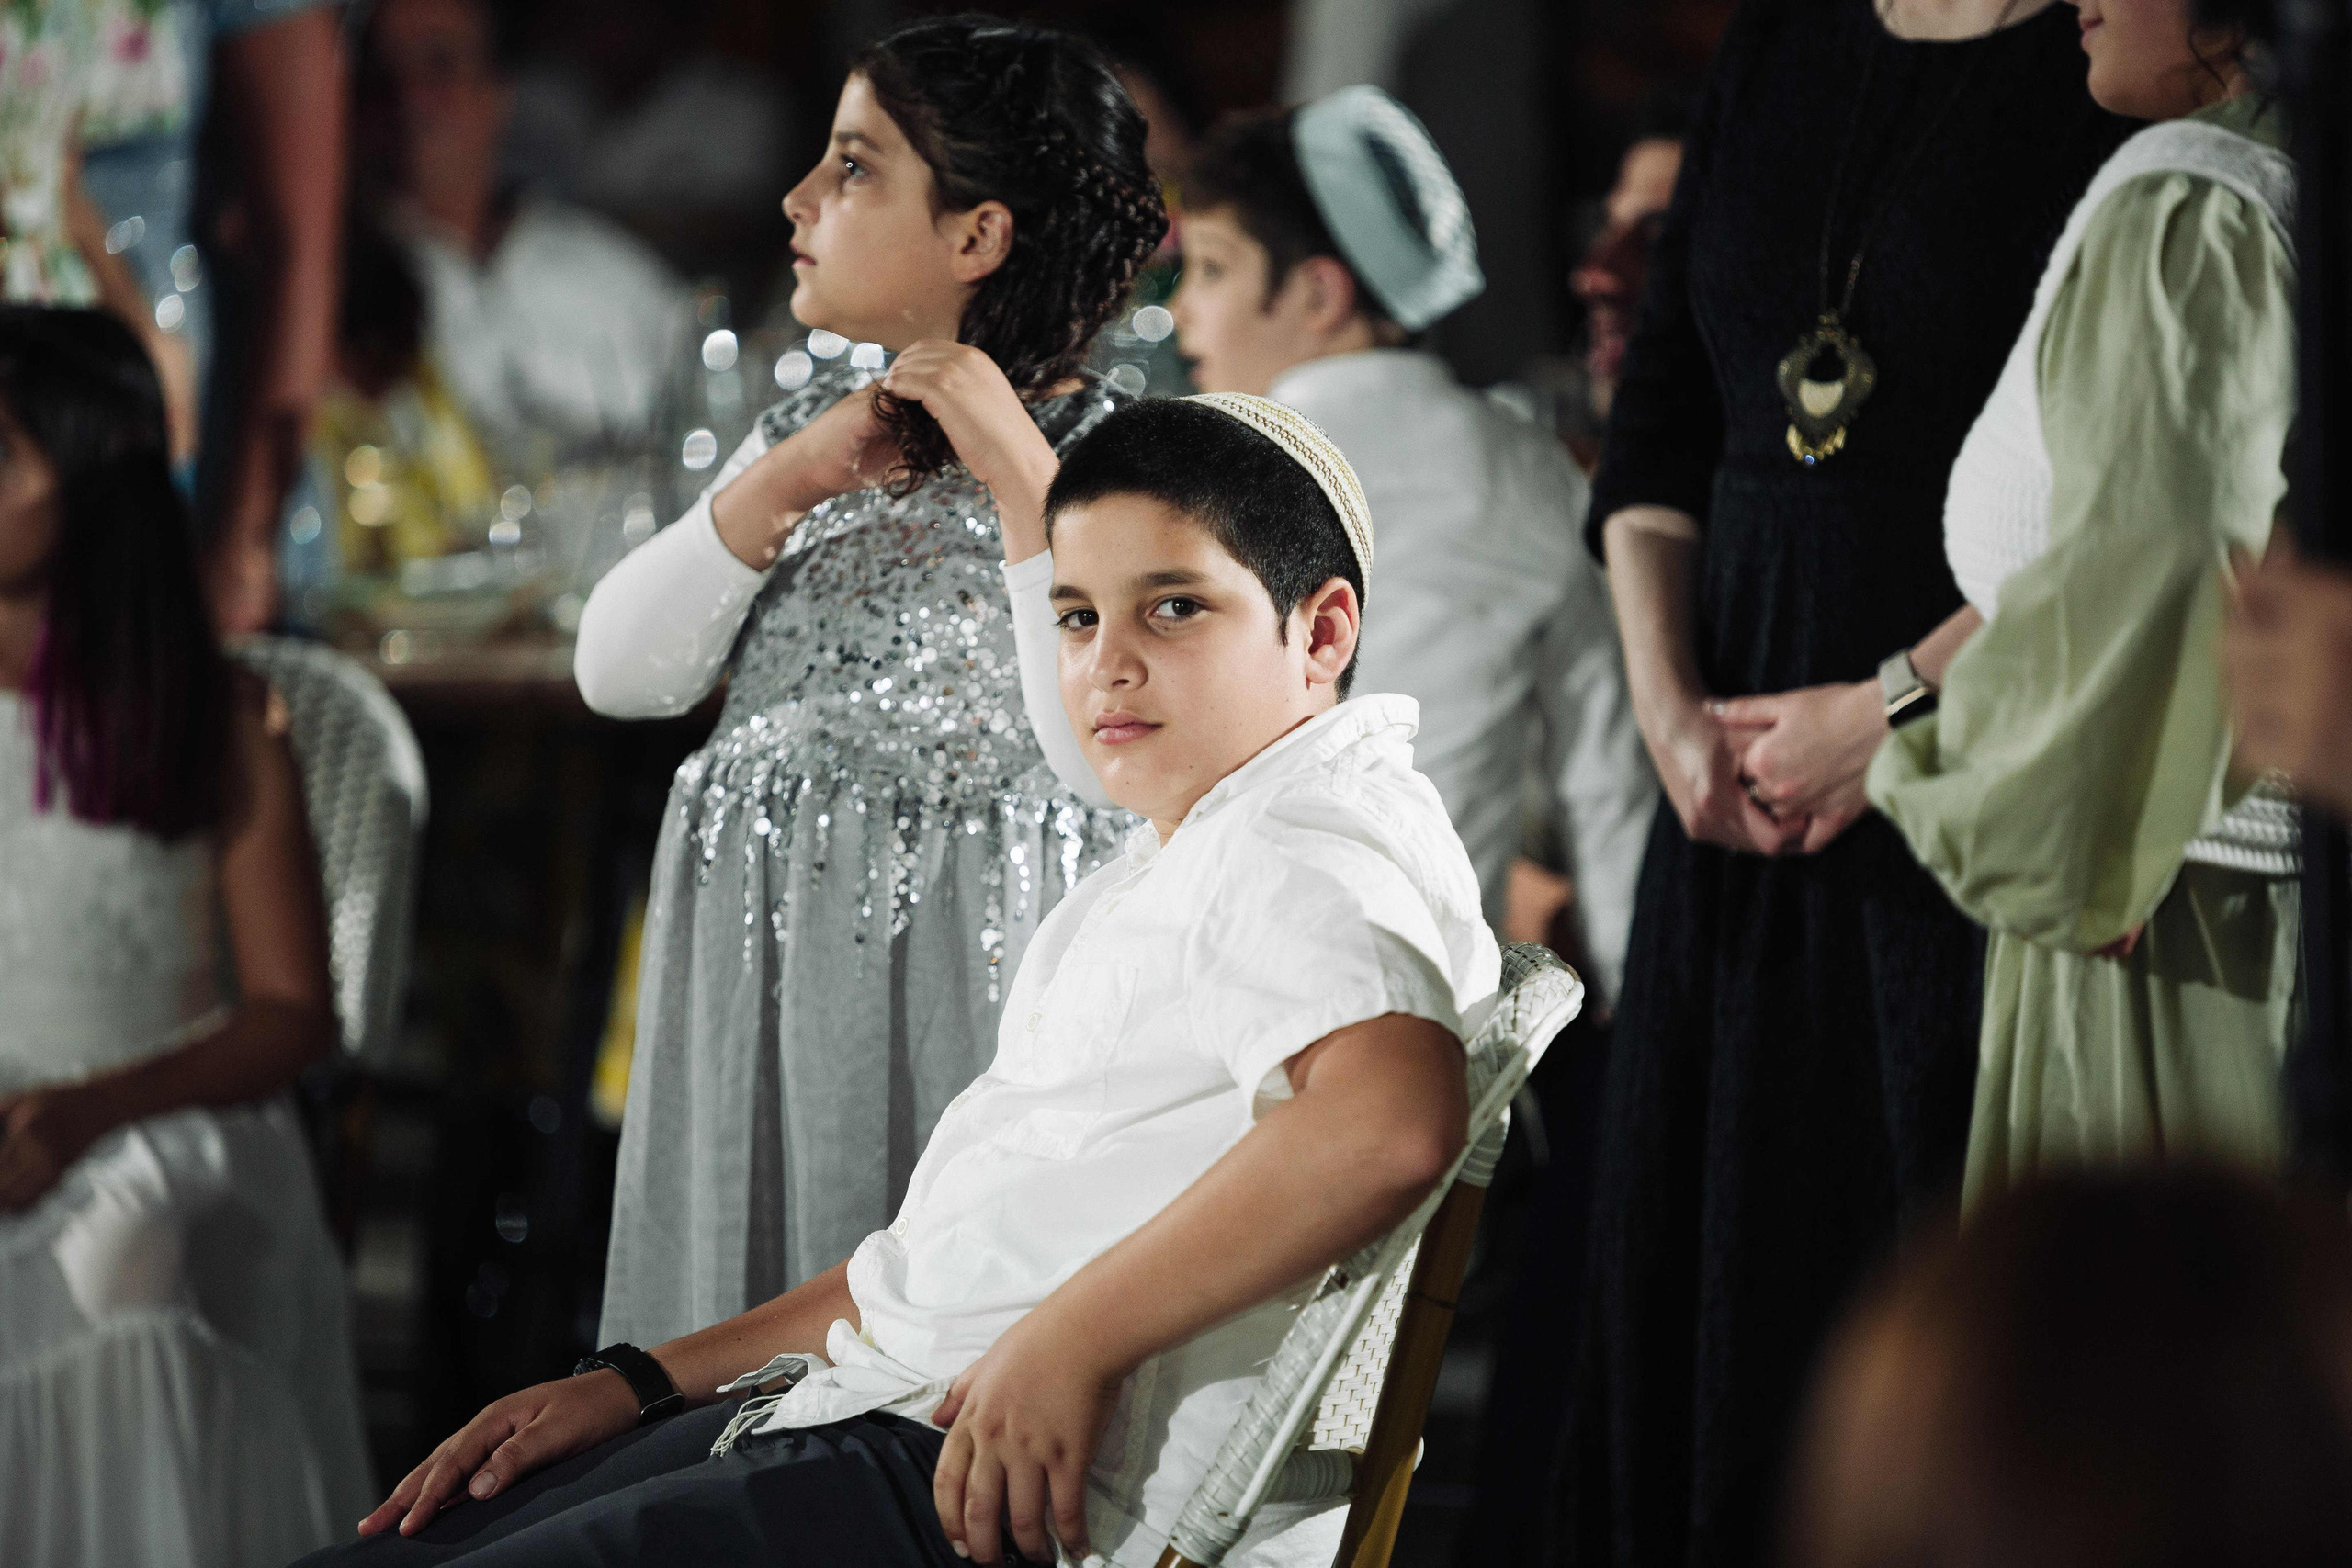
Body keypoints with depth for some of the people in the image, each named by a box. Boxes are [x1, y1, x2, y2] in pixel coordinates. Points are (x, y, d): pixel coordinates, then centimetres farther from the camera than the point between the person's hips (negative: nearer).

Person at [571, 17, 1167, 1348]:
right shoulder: (809, 429, 13)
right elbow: (621, 672, 5)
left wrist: (1019, 472, -19)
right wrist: (786, 484, -6)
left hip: (968, 982, -6)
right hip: (762, 973, 6)